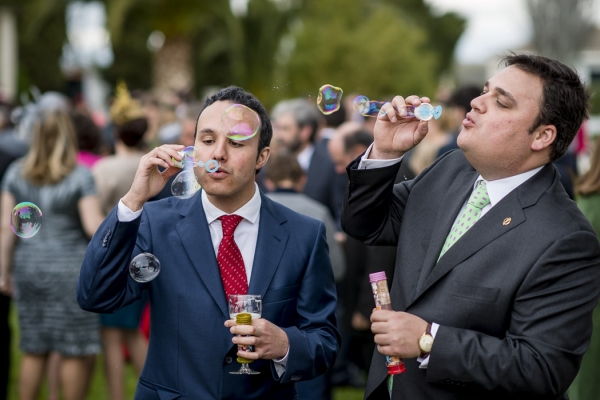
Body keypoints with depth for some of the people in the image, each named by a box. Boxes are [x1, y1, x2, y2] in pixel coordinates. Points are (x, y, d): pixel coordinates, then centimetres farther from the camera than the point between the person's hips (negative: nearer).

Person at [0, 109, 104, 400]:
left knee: (34, 350, 13)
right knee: (76, 353, 5)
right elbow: (93, 226, -13)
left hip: (28, 268, 4)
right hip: (69, 269, -4)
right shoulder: (80, 176, -8)